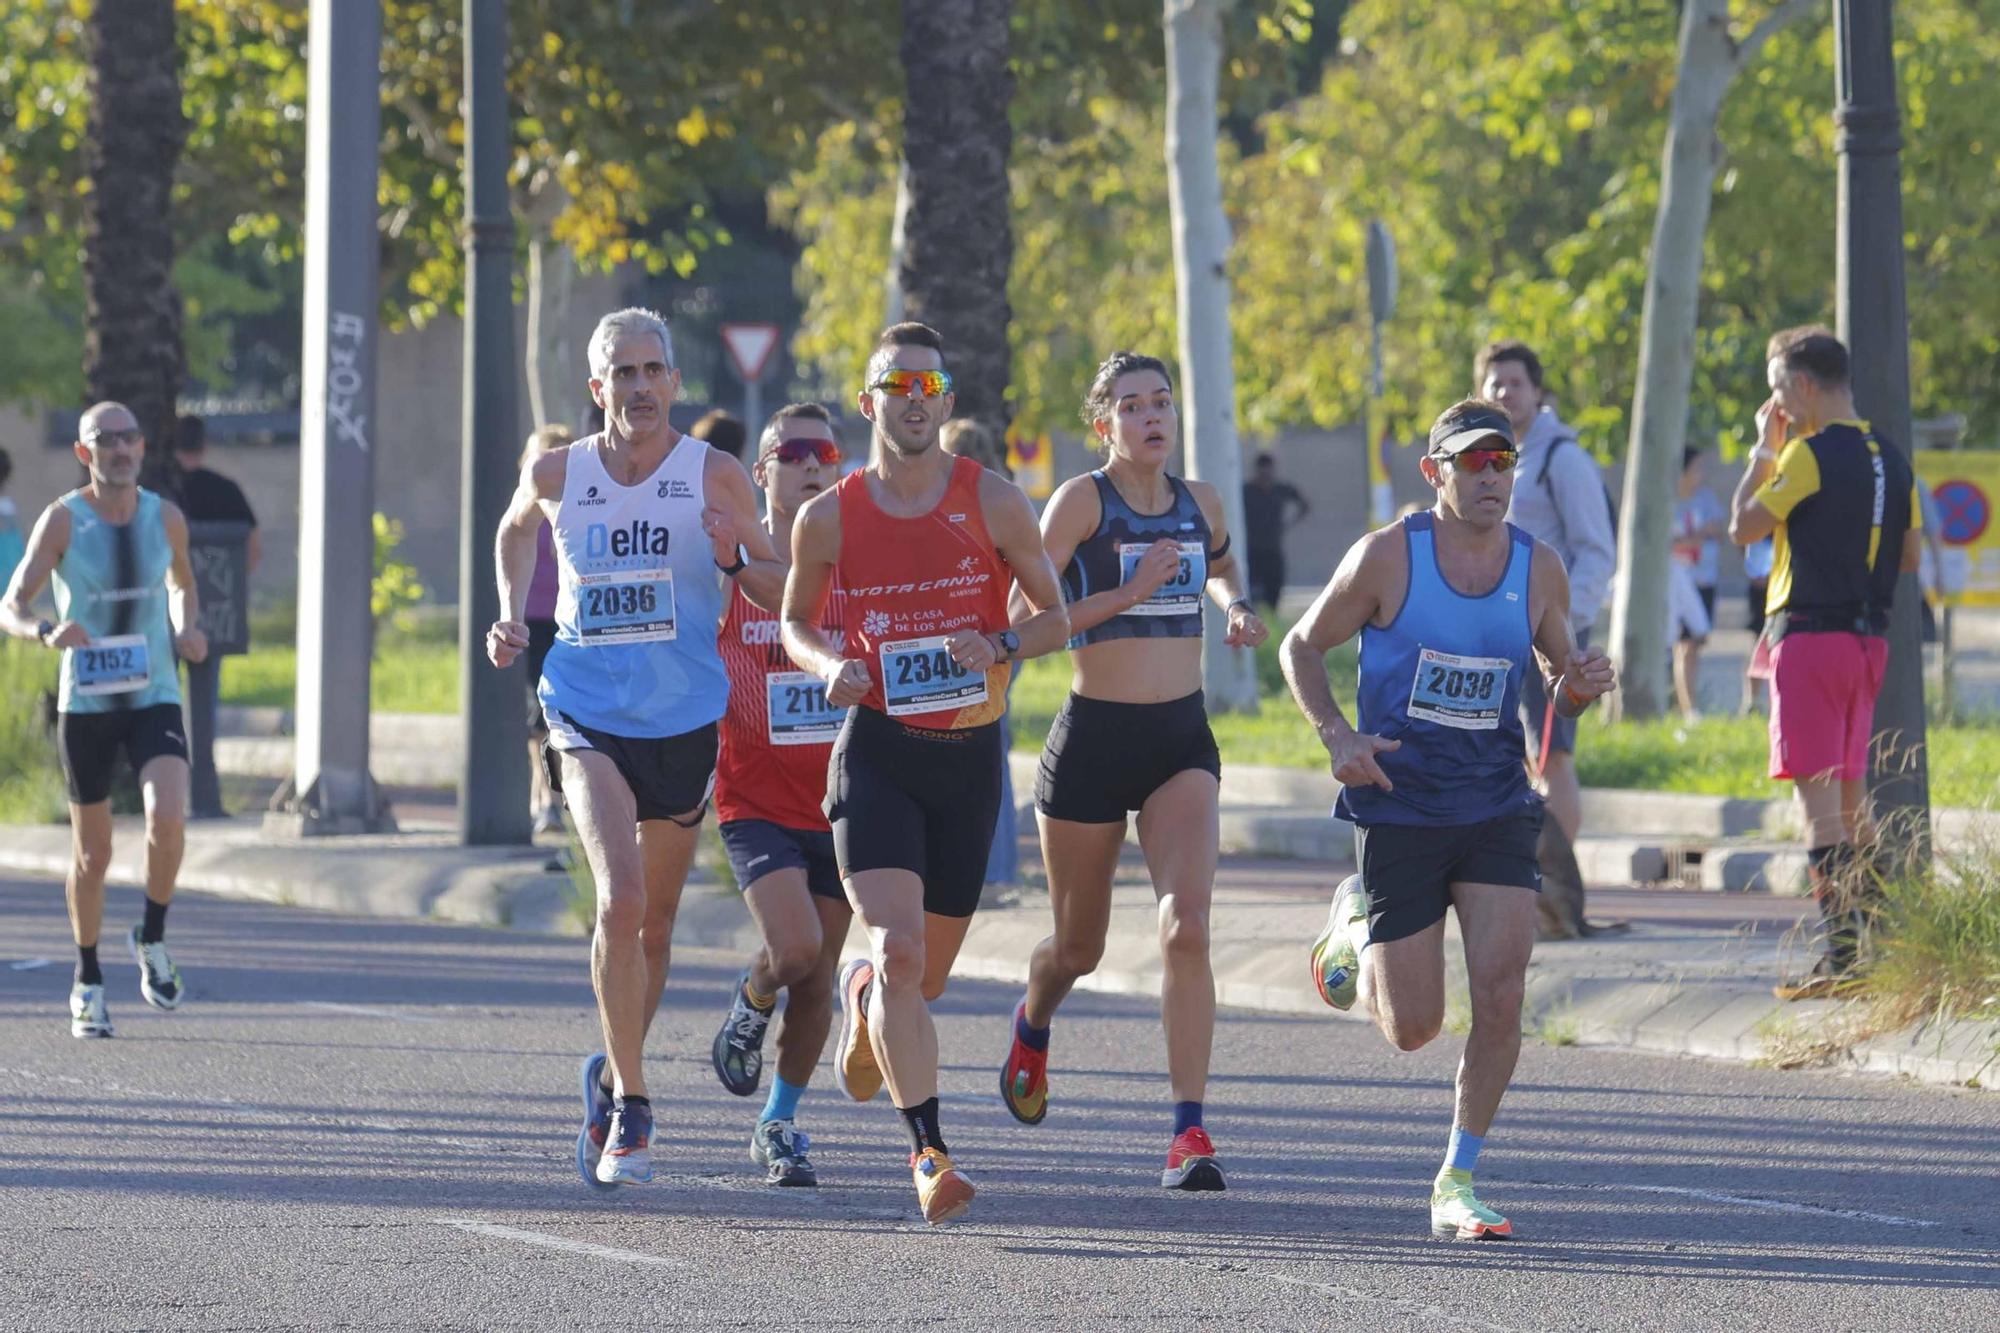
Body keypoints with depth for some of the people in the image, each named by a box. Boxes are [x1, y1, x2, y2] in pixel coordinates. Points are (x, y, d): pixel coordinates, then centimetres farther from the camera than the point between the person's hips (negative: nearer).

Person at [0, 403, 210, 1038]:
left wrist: (188, 630, 1)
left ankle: (152, 940, 0)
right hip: (85, 704, -1)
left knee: (168, 819, -23)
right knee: (92, 856, 5)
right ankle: (87, 984, 23)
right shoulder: (62, 520, -7)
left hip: (155, 699, 1)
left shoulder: (166, 518, 2)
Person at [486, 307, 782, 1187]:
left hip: (685, 722, 1)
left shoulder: (716, 478, -4)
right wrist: (512, 616, 10)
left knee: (654, 923, 14)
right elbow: (515, 531, 24)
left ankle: (614, 1078, 37)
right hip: (587, 716, -1)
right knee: (620, 900, -21)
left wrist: (735, 556, -19)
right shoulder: (556, 476, 0)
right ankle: (629, 1107, -15)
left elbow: (782, 594, 1)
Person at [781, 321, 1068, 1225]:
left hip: (970, 753, 2)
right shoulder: (828, 519, 0)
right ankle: (928, 1152, -18)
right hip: (876, 751, -2)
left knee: (925, 976, 12)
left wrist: (1002, 647, -15)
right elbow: (796, 622, 15)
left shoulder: (994, 503, -2)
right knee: (899, 948, -20)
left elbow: (1054, 616, 6)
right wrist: (828, 666, -7)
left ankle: (863, 1000, 49)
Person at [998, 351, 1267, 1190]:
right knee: (1079, 947, 14)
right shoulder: (1082, 500, -8)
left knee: (1186, 928, -18)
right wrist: (1129, 593, -20)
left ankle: (1189, 1132, -20)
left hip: (1182, 740, 3)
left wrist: (1234, 605, 10)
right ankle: (1033, 1026, 51)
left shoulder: (1200, 503, 7)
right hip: (1095, 735, -3)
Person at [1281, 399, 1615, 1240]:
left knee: (1500, 994, -13)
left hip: (1497, 809, 2)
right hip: (1397, 812, -2)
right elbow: (1302, 647, 1)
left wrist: (1578, 688, -10)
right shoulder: (1388, 557, -9)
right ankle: (1355, 930, 36)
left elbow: (1558, 679, 15)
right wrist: (1337, 736, -15)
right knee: (1412, 1029, 1)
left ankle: (1457, 1183, 2)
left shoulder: (1539, 571, 0)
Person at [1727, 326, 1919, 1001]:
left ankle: (1839, 955, -15)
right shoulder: (1890, 459, 10)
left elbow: (1744, 527, -5)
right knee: (1850, 794, 18)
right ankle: (1868, 940, 21)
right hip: (1870, 636, 8)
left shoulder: (1811, 453, -12)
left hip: (1811, 634, -8)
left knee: (1818, 794, -9)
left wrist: (1763, 450, 5)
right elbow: (1910, 553, 15)